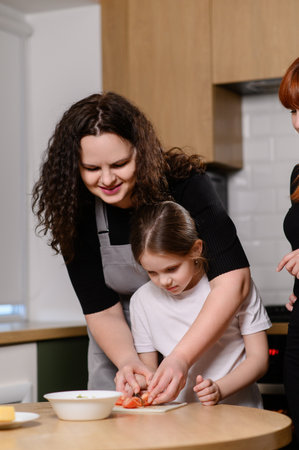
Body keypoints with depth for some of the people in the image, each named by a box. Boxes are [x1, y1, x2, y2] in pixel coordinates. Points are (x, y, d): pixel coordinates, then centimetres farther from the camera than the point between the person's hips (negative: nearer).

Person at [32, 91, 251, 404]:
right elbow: (102, 310, -13)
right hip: (123, 345, 2)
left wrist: (181, 358, -42)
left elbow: (233, 278, -32)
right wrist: (128, 362, -33)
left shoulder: (185, 184, -24)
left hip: (201, 337, -2)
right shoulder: (75, 214, -16)